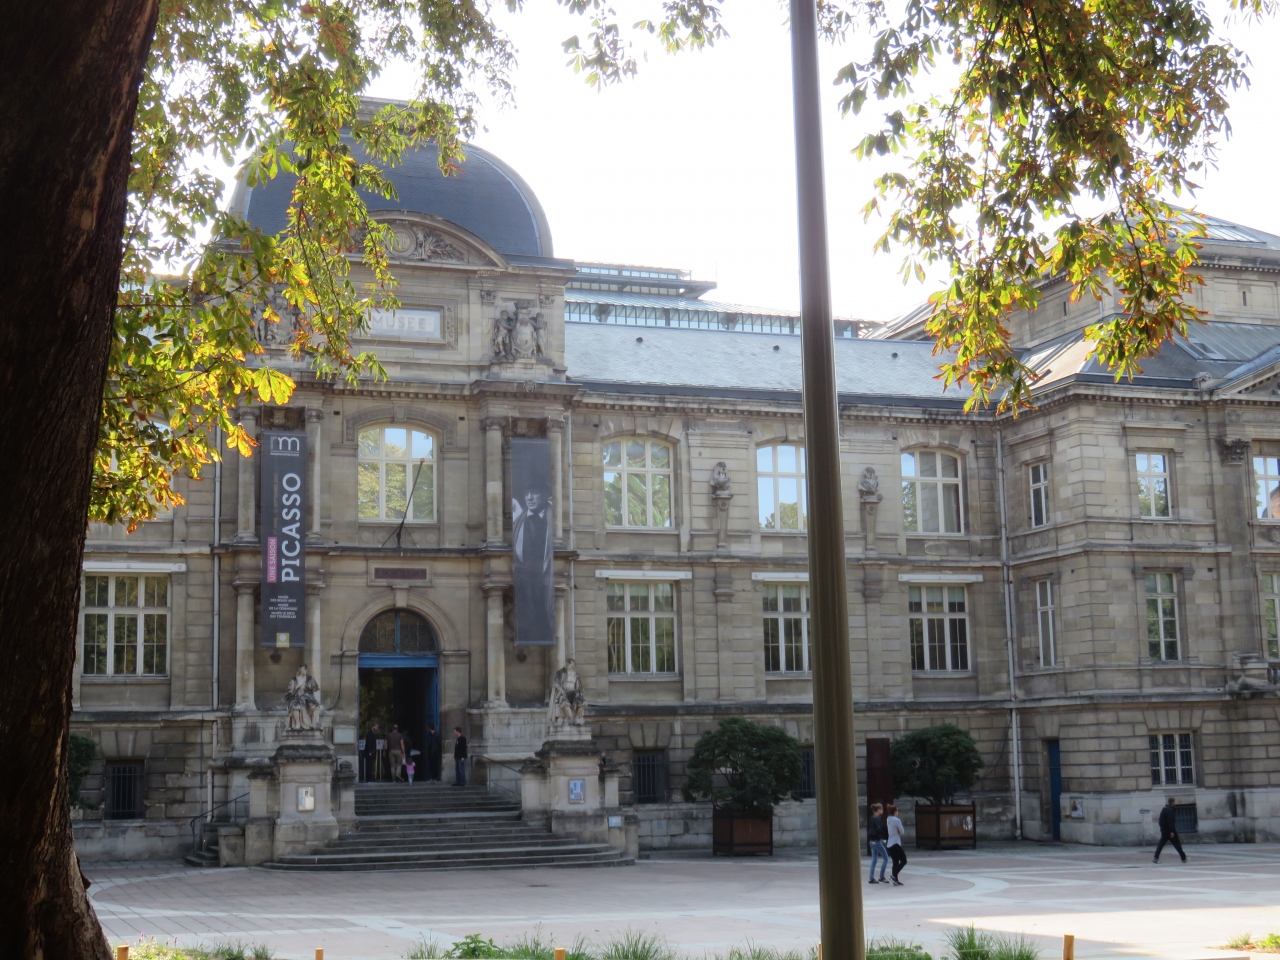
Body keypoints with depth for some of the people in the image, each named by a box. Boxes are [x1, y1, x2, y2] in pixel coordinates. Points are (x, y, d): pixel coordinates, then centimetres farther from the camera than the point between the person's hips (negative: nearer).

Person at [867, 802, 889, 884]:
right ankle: (881, 877, -1)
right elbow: (879, 830, -22)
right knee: (885, 858, 0)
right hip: (877, 841, -9)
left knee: (874, 859, 11)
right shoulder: (877, 818, -14)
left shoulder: (872, 818, 12)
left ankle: (871, 878, 9)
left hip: (872, 841, 9)